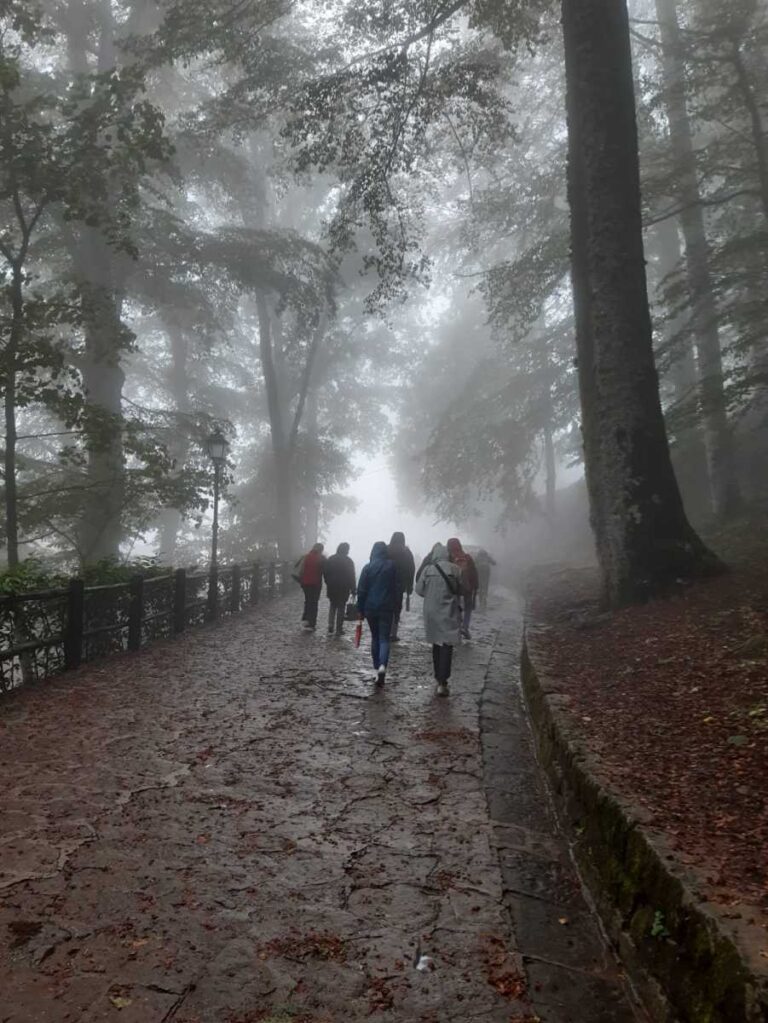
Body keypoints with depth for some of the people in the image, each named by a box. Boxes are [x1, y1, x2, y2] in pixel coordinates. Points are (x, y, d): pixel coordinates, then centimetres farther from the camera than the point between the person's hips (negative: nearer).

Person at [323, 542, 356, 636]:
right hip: (344, 588, -3)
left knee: (332, 606, 16)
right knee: (341, 608, 5)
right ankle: (339, 629, 5)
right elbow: (352, 576, -8)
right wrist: (353, 588, -2)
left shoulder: (330, 559, 3)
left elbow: (325, 572, 6)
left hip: (331, 587, 3)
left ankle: (330, 628, 5)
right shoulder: (348, 561, -7)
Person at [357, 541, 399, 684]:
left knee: (375, 637, 16)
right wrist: (394, 604, 10)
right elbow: (395, 587, 0)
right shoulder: (391, 566, -4)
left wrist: (360, 609, 2)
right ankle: (382, 665, -22)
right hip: (387, 608, -1)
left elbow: (361, 590, -3)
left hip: (370, 608, 1)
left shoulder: (368, 568, -4)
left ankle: (377, 667, 16)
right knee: (384, 638, 0)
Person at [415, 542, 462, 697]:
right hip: (449, 613, -2)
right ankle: (442, 683, -10)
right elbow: (463, 589, -3)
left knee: (436, 644, 18)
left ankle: (438, 677, 27)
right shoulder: (455, 569, -9)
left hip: (431, 612, 2)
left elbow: (419, 589, -1)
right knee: (447, 646, -2)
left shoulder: (427, 569, -6)